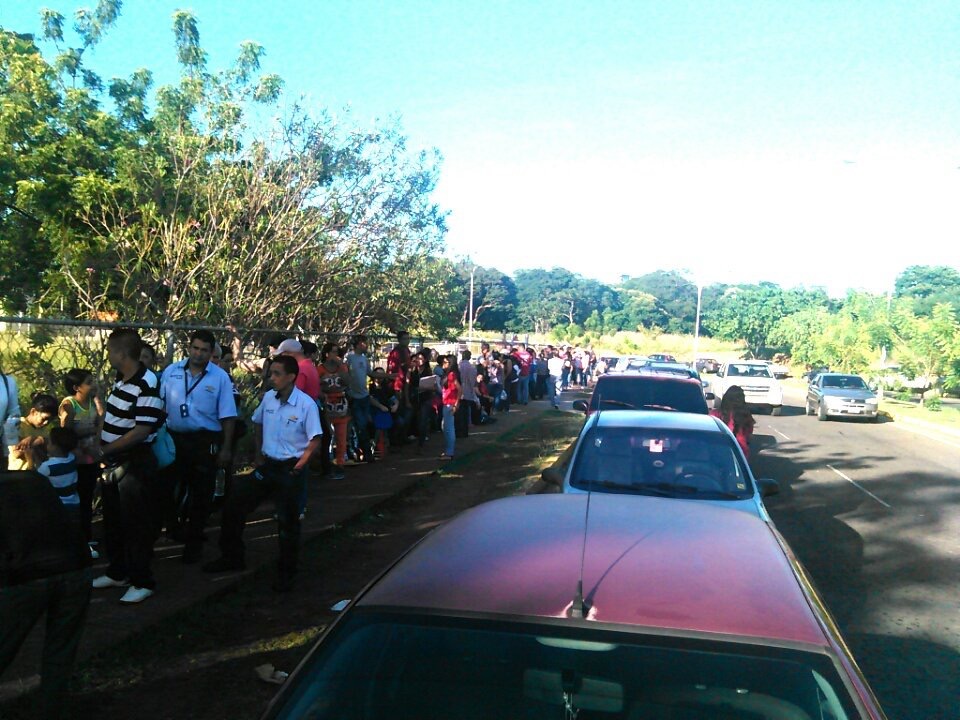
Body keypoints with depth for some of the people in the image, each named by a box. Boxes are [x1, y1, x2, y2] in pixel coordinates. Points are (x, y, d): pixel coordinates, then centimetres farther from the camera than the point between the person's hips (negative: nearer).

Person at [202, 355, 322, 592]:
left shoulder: (306, 404, -18)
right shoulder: (268, 397, 0)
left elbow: (315, 440, -15)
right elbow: (258, 424, 17)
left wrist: (299, 465, -17)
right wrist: (258, 455, 13)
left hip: (290, 469, -6)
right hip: (267, 465, 6)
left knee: (288, 521, 3)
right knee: (233, 506, 9)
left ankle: (286, 573, 20)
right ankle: (232, 557, 28)